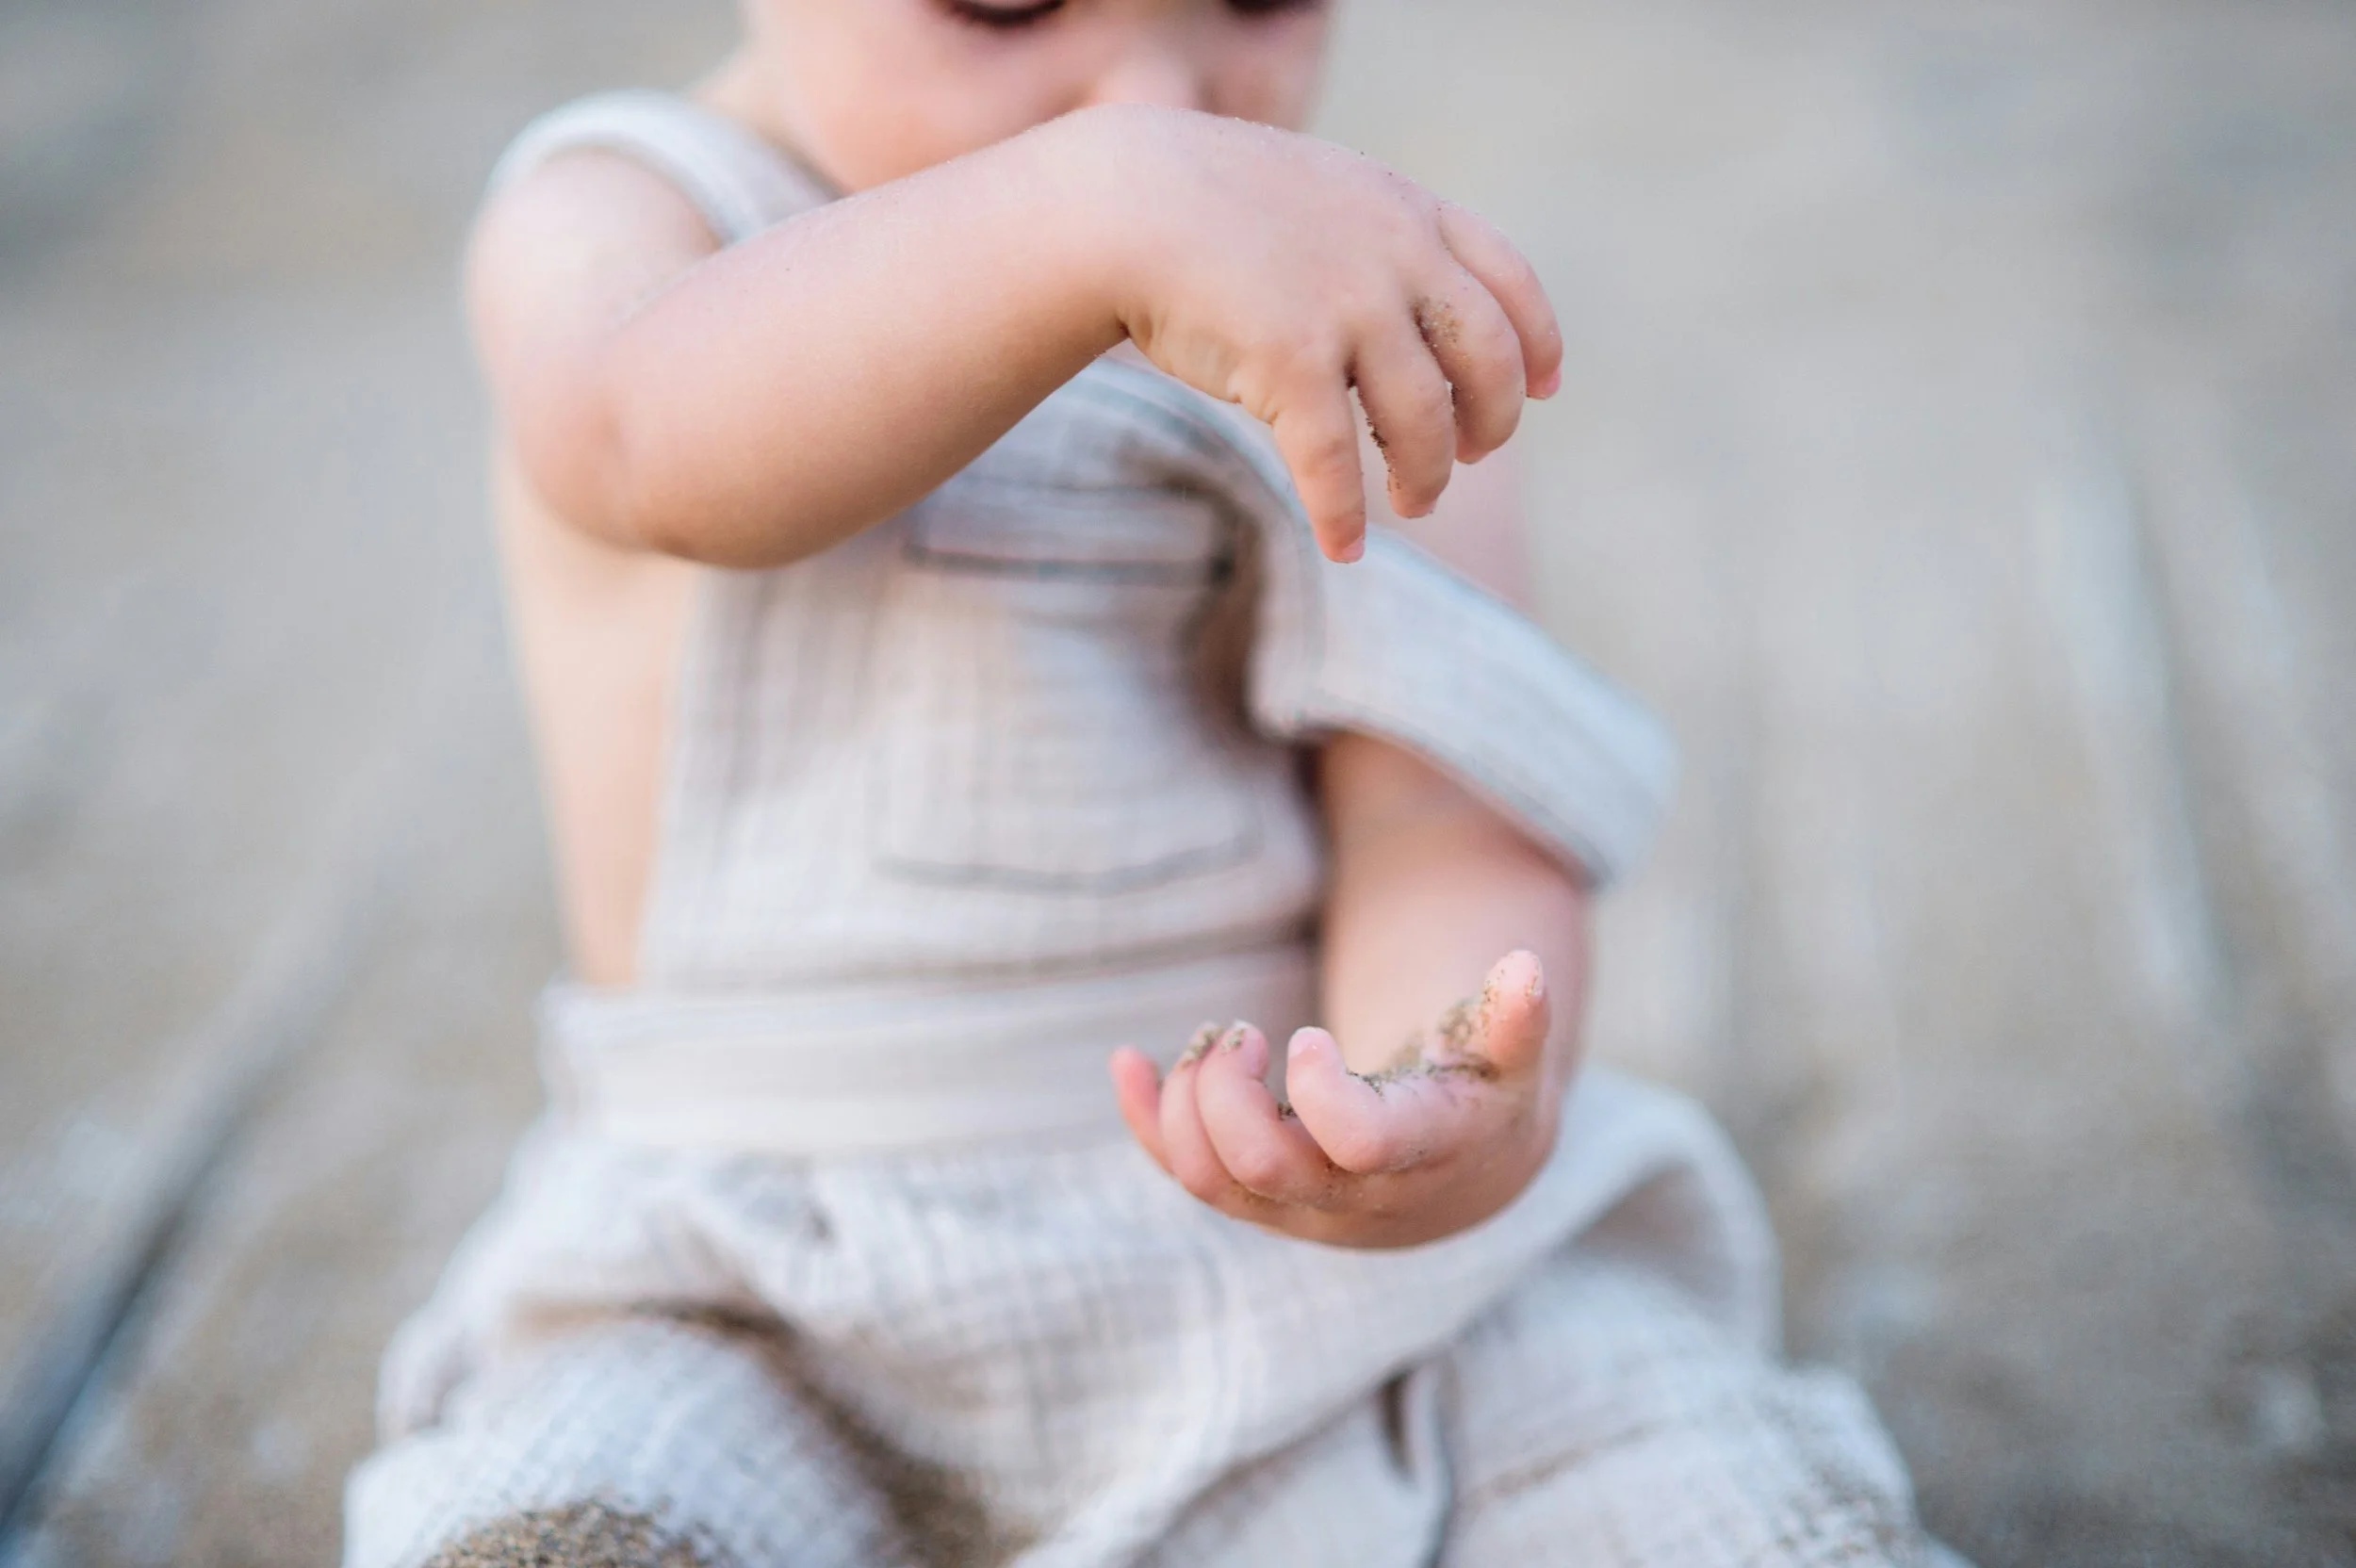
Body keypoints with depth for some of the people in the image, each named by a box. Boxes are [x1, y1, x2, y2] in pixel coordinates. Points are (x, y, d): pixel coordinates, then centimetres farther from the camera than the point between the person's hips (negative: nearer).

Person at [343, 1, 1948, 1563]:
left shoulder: (1367, 299, 4)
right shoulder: (621, 209, -4)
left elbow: (1448, 821, -8)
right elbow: (658, 441, -30)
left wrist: (1470, 1109, -30)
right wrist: (1102, 205, -48)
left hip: (1347, 1271, 2)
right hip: (777, 1312, -1)